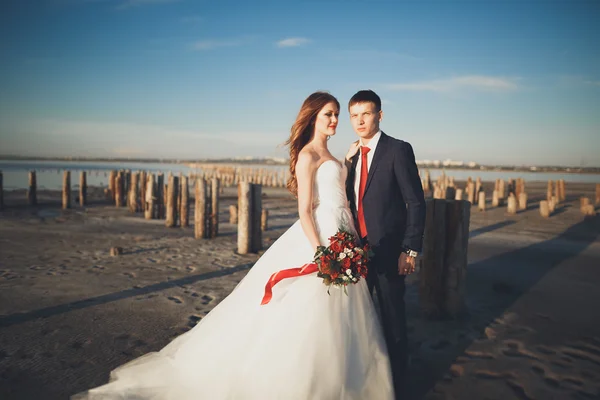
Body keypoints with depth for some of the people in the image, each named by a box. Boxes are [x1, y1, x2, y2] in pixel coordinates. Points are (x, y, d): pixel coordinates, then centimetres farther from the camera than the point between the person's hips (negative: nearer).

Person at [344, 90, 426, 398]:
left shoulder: (398, 150, -9)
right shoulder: (353, 155, 10)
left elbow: (416, 202, -12)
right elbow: (351, 199, 12)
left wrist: (410, 250, -16)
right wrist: (348, 162, -2)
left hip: (387, 251, -6)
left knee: (393, 321, 6)